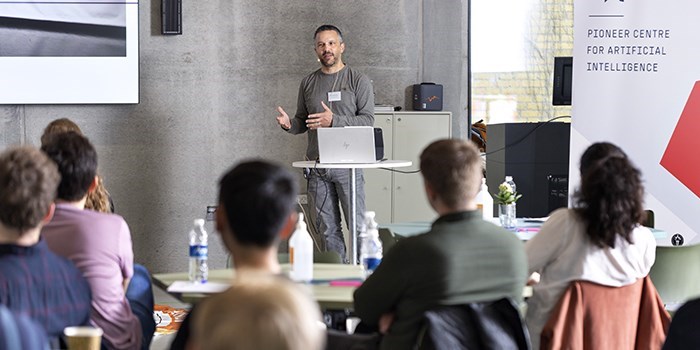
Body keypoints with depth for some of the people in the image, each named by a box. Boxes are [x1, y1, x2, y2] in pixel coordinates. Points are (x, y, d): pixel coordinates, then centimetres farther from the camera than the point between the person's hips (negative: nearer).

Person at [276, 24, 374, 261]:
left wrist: (334, 121, -18)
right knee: (328, 228, 6)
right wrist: (289, 124, -5)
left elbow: (367, 121, -6)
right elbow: (302, 122, 19)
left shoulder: (359, 81, 2)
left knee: (357, 224, -7)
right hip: (317, 166, 4)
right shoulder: (308, 83, 14)